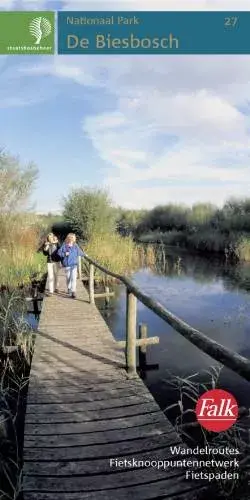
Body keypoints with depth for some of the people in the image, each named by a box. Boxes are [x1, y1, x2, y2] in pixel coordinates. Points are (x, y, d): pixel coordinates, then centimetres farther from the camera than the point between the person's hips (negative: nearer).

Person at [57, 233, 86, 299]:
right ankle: (69, 288, 37)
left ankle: (73, 292, -10)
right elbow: (59, 252, -5)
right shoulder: (64, 245, -5)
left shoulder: (75, 245, 4)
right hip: (67, 265, -1)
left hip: (74, 264, 1)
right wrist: (64, 254, -19)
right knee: (68, 278, 13)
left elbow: (80, 252, 19)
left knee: (73, 278, -9)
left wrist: (84, 254, 30)